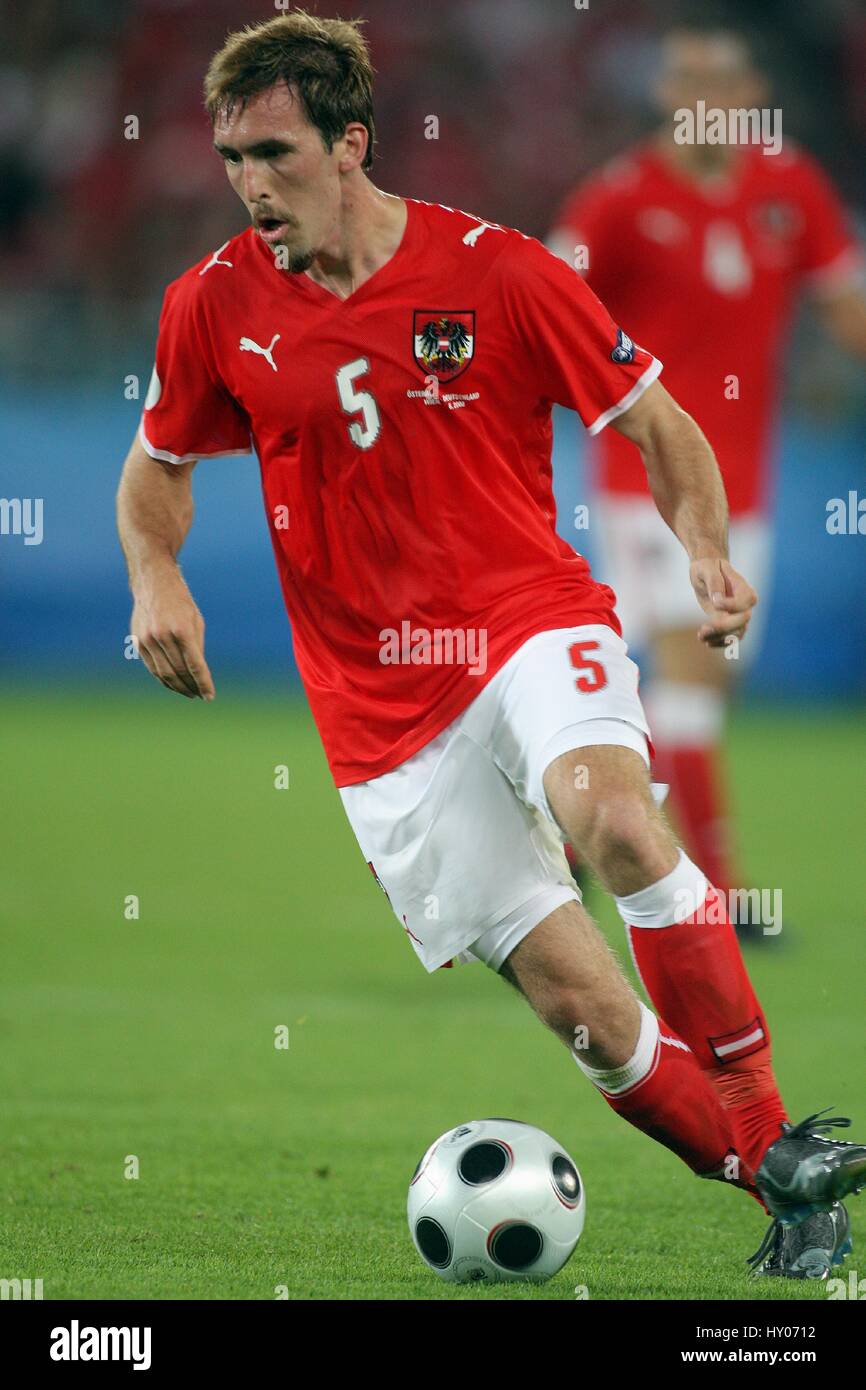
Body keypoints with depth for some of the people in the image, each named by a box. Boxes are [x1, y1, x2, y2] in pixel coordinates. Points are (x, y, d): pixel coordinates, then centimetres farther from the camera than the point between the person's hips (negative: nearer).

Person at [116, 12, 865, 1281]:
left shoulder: (499, 273, -5)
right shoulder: (216, 306, 1)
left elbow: (661, 426, 5)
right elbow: (157, 468, 19)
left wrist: (709, 556, -13)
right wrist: (157, 581, -2)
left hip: (532, 621, -2)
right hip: (386, 716, 2)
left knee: (608, 813, -36)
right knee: (583, 1009, -8)